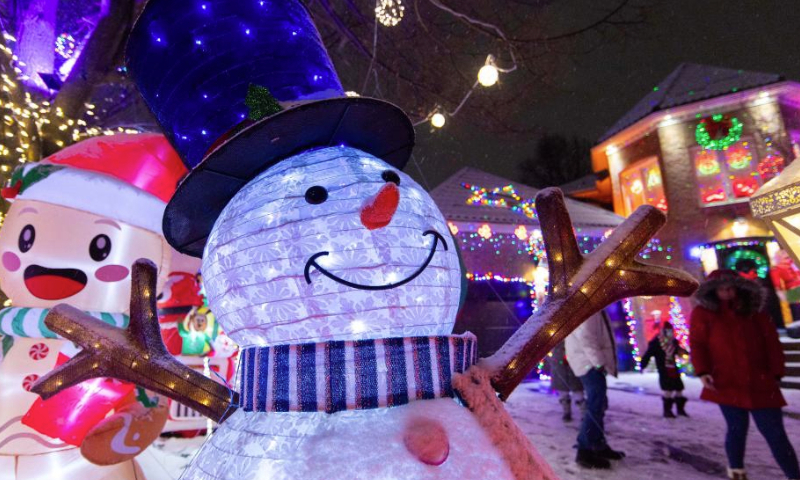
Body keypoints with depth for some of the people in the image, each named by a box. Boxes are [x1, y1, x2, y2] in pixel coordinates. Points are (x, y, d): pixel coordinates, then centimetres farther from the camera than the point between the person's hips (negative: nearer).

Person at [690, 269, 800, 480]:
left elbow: (771, 343, 10)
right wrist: (702, 371, -14)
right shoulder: (703, 313, 1)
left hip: (760, 383, 2)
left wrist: (775, 374, 4)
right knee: (737, 428, 6)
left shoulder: (754, 312, 9)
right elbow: (697, 344, -4)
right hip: (727, 384, -2)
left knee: (775, 433, 3)